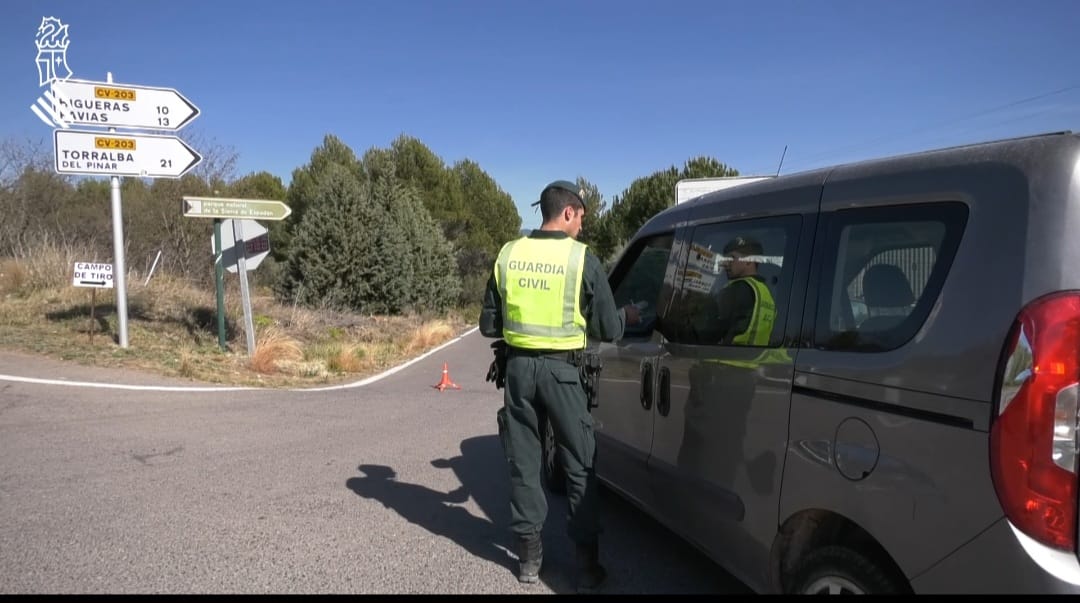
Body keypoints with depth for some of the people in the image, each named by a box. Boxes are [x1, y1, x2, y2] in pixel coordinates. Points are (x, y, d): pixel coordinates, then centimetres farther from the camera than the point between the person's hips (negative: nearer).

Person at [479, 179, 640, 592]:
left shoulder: (508, 255, 2)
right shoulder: (582, 258, -7)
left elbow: (489, 325, 7)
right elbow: (607, 330, -3)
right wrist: (627, 316, 19)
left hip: (518, 366, 3)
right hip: (560, 369, -3)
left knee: (522, 461, 15)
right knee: (580, 466, 10)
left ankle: (529, 554, 23)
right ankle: (587, 562, 16)